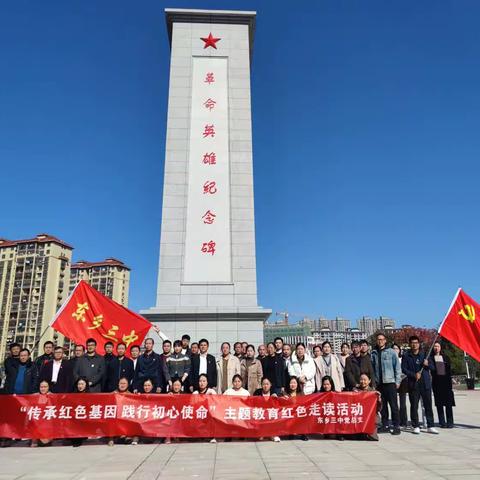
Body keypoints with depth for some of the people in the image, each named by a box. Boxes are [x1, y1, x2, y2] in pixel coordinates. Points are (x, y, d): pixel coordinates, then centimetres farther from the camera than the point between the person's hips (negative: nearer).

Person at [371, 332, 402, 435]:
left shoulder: (391, 352, 0)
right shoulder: (374, 353, 7)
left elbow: (397, 367, -1)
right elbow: (372, 368, 9)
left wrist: (397, 381, -5)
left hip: (390, 382, -3)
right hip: (379, 383, 3)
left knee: (393, 405, -2)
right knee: (382, 405, 10)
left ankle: (396, 426, 6)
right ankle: (385, 425, 19)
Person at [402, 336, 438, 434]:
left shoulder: (424, 354, 10)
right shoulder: (406, 355, 3)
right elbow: (404, 369, -1)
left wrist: (427, 364, -9)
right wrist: (414, 375, -15)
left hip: (425, 383, 2)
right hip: (413, 384, -2)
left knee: (428, 405, 4)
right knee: (414, 406, 2)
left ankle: (430, 426, 12)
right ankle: (416, 426, 11)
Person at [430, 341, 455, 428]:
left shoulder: (445, 357, 12)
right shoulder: (431, 358, 5)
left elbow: (449, 370, 10)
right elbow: (431, 368, -6)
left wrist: (450, 383, 2)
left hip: (445, 381, 2)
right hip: (436, 382, -1)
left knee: (448, 402, -2)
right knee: (439, 403, 2)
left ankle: (450, 422, 4)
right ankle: (442, 422, 8)